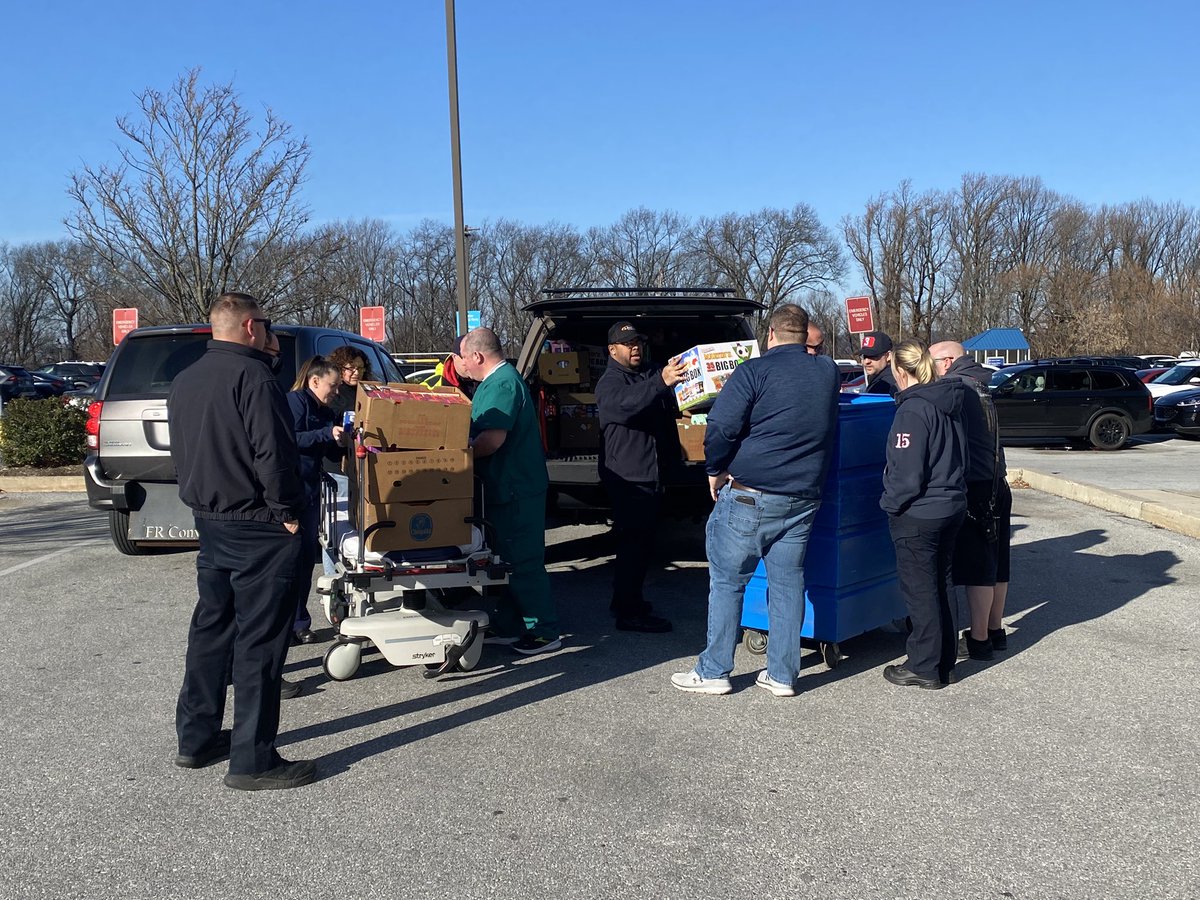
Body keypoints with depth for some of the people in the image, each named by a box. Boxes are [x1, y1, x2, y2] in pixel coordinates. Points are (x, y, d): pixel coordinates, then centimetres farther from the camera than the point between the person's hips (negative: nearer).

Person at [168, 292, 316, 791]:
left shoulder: (184, 381, 12)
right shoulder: (252, 377, -16)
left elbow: (181, 451, 19)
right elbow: (272, 454, -23)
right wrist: (286, 511, -13)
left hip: (209, 521, 9)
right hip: (258, 529, -9)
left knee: (210, 627, 18)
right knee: (259, 640, -4)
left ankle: (196, 738, 27)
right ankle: (253, 760, 2)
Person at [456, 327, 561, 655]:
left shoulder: (502, 384, -19)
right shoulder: (496, 381, 15)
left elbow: (493, 439, -27)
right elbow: (483, 433, 22)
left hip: (516, 492, -11)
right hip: (506, 489, 11)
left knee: (523, 564, -3)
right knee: (508, 560, 16)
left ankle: (545, 632, 6)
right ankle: (507, 627, 26)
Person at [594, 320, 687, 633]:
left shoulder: (651, 374, 15)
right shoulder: (609, 383, -11)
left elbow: (672, 406, 20)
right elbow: (626, 403, -33)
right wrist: (661, 382, -47)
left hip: (651, 473, 9)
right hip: (628, 475, -9)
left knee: (640, 540, 17)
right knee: (634, 541, -9)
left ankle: (627, 600, 29)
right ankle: (629, 613, -4)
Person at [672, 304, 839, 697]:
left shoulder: (755, 371, -9)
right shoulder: (827, 371, 9)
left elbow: (720, 428, -16)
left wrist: (715, 470, -1)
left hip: (749, 495, -5)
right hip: (803, 499, 5)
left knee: (727, 581, 5)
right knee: (788, 583, 11)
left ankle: (714, 672, 11)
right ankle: (782, 675, 17)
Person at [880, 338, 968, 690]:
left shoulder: (913, 410, -20)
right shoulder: (949, 403, 7)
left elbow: (908, 473, -22)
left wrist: (890, 502, -8)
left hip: (918, 514, -9)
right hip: (951, 506, 9)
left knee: (920, 590, 3)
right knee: (941, 584, 18)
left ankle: (924, 668, 14)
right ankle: (944, 662, 28)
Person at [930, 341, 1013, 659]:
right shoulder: (979, 389, 16)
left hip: (973, 490, -9)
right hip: (996, 486, 9)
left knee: (977, 567, -3)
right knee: (996, 564, 15)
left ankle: (979, 640, 4)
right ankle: (996, 631, 26)